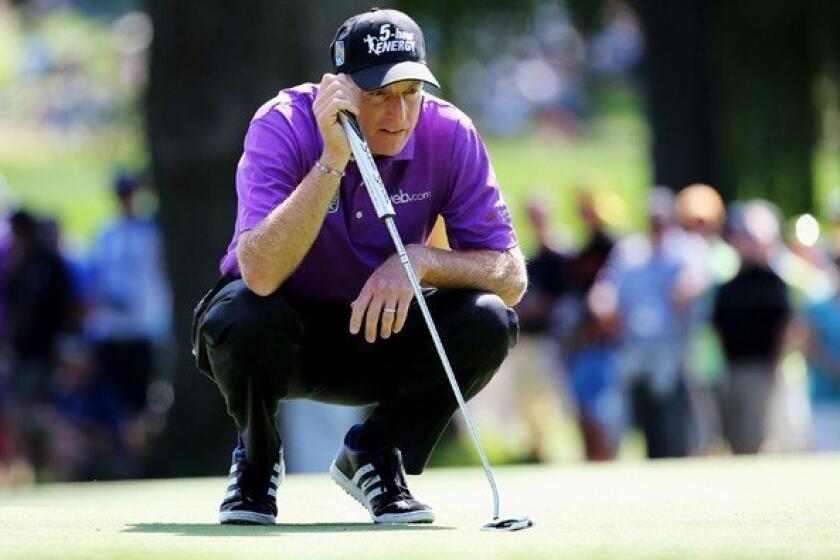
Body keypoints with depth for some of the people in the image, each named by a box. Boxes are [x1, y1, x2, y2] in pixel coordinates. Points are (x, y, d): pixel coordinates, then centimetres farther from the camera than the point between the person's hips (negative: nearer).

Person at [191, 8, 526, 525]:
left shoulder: (448, 135, -16)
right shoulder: (284, 127, -25)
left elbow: (511, 278, -15)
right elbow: (260, 274, -39)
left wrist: (419, 260, -33)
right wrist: (334, 158, -43)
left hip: (377, 335, 3)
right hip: (282, 338, -3)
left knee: (489, 321, -24)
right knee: (244, 314, -37)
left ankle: (374, 455, 2)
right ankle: (256, 458, -3)